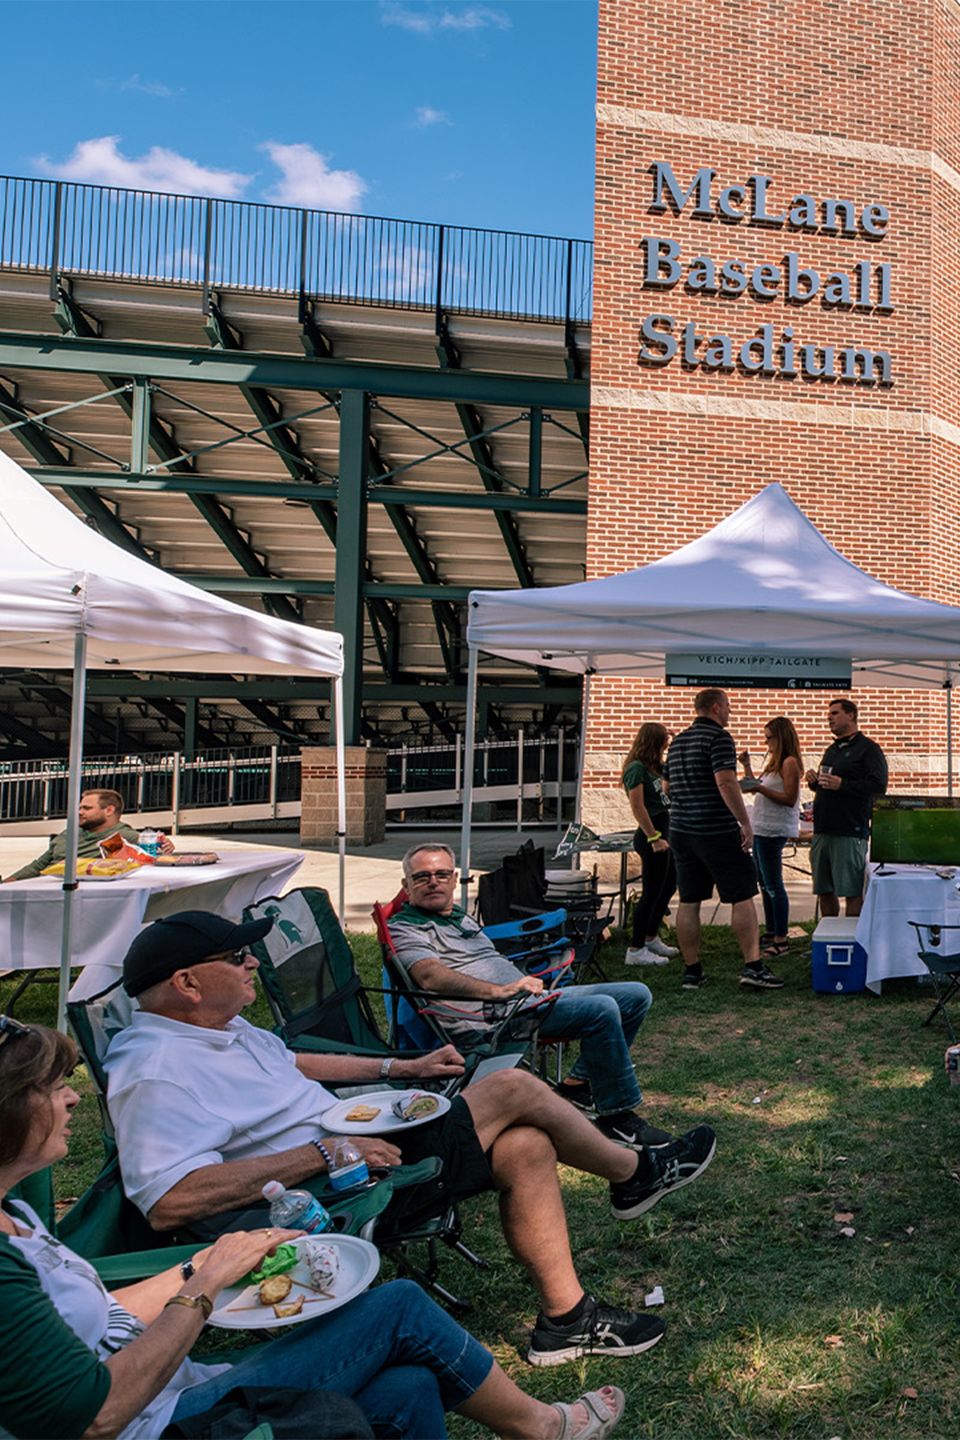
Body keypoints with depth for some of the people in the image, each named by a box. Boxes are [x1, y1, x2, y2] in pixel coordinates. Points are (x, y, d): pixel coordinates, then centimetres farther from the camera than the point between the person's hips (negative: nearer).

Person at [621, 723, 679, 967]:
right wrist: (654, 838, -21)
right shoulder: (637, 768, -15)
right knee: (651, 893, -5)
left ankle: (651, 939, 32)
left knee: (668, 887, 19)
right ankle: (636, 950, 2)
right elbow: (638, 808, -20)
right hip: (652, 837, -10)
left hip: (661, 833, 10)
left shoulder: (652, 767, 13)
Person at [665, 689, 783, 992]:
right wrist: (745, 823, -18)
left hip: (681, 830, 7)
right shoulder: (719, 737, -10)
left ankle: (691, 971, 11)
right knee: (742, 897, 0)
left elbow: (667, 787, 20)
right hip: (717, 831, -7)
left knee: (688, 901, 7)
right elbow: (725, 782, -21)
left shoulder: (677, 742, 14)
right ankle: (752, 966, -3)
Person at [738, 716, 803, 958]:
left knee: (774, 885, -6)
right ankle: (771, 933, 24)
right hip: (761, 828, 10)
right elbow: (756, 788, 23)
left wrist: (761, 789, -22)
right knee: (765, 884, 15)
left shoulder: (790, 762, -12)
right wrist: (746, 765, 12)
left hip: (774, 830, -10)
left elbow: (790, 799, -19)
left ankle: (781, 940, 0)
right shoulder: (773, 761, 17)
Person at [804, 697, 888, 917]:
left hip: (849, 833, -8)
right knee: (824, 891, 12)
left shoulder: (868, 749, -4)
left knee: (852, 892, -4)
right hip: (822, 831, 8)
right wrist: (814, 781, 8)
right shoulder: (832, 749, 22)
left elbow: (878, 786, -15)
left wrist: (842, 784, -20)